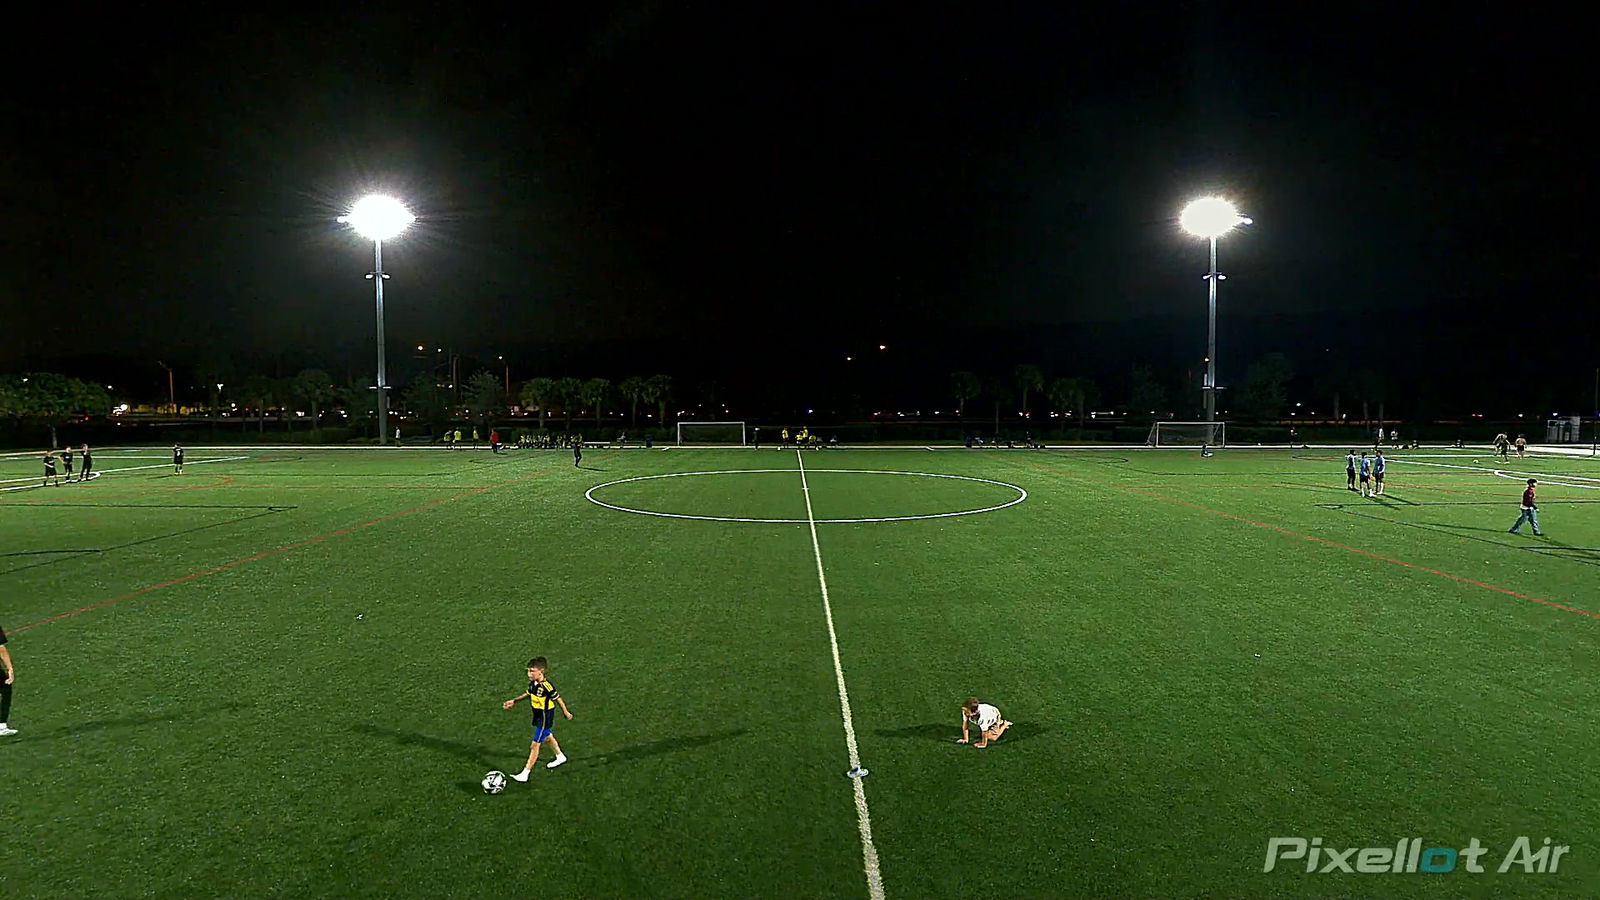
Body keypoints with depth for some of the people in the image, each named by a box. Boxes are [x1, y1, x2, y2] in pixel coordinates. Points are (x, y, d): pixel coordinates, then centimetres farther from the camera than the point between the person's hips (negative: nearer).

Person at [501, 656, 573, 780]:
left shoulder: (546, 686, -29)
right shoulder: (532, 683, -5)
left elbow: (558, 699, -18)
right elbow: (528, 693, 16)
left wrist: (566, 712, -7)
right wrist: (514, 701, 13)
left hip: (545, 718, -9)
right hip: (538, 716, 9)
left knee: (535, 745, -4)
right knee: (548, 737, 28)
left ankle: (525, 774, 1)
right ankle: (560, 757, 51)